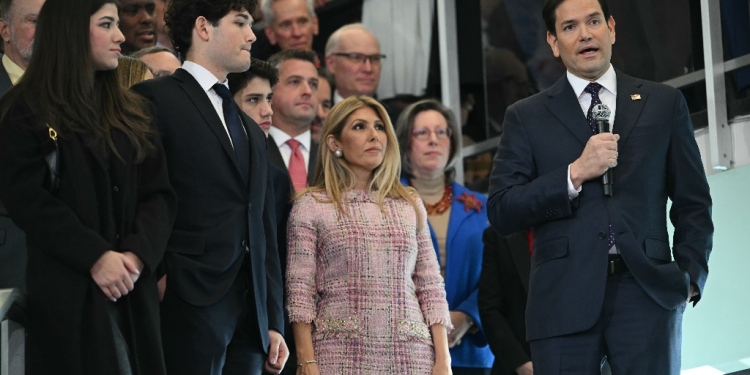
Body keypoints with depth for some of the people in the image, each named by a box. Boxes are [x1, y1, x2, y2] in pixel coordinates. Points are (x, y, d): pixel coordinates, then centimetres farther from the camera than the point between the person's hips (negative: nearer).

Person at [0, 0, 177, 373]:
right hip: (66, 295, -5)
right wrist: (95, 257, -19)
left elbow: (159, 193, 7)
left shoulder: (131, 112, 15)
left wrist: (138, 253, -12)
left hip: (133, 295, 5)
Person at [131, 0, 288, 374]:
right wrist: (156, 275, -16)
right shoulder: (155, 99, 1)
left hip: (250, 313, 7)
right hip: (190, 309, -7)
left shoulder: (252, 132, 25)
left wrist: (274, 324, 17)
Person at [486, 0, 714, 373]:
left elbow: (692, 202, 16)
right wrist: (575, 175, -9)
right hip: (564, 299, 0)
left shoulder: (664, 103, 15)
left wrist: (691, 273, 2)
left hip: (646, 292, 0)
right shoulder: (526, 117, 12)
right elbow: (501, 213, 2)